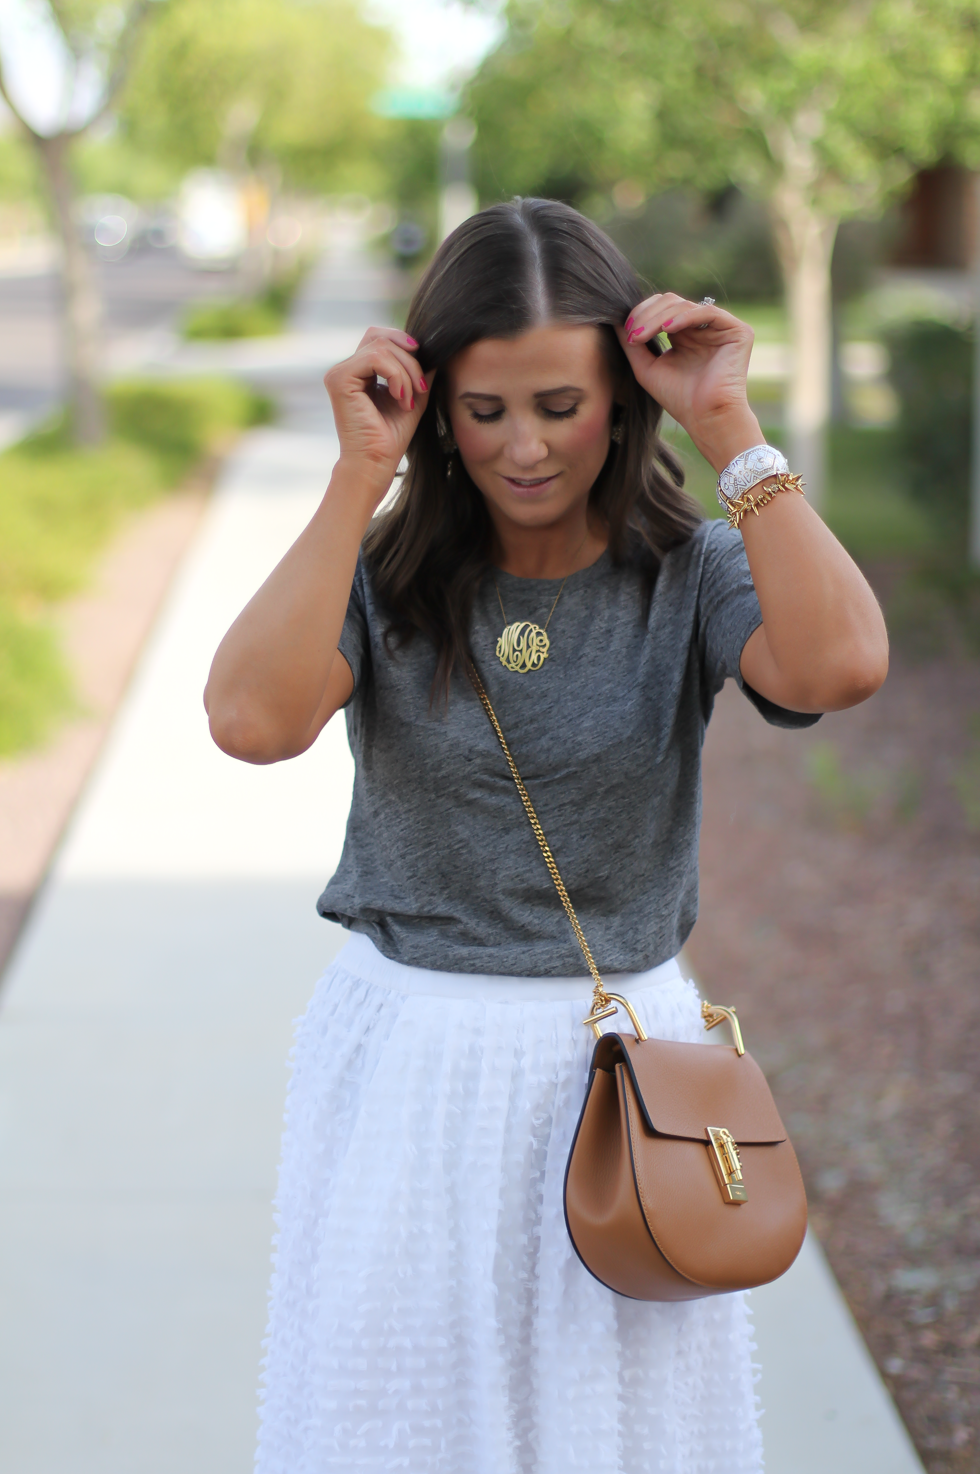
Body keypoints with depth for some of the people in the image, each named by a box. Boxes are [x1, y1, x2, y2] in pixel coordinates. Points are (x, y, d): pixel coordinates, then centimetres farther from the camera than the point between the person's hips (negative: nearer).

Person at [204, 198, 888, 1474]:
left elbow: (840, 664, -28)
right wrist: (359, 475, -21)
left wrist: (731, 431, -22)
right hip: (406, 1065, 1)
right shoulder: (388, 570, -6)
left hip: (622, 1056, 0)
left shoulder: (688, 575, -7)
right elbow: (252, 720, -24)